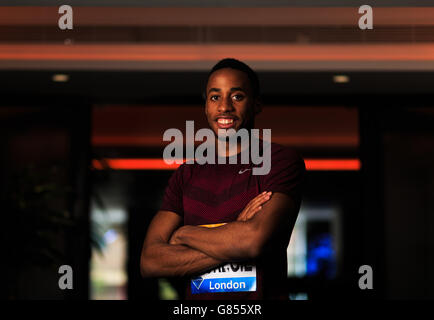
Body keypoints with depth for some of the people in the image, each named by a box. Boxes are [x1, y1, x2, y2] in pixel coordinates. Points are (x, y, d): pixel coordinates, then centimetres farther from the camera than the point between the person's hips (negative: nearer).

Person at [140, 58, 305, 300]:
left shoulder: (282, 161, -1)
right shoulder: (187, 175, 11)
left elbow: (256, 240, -16)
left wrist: (184, 233, -2)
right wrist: (234, 235, -10)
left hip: (263, 295, -3)